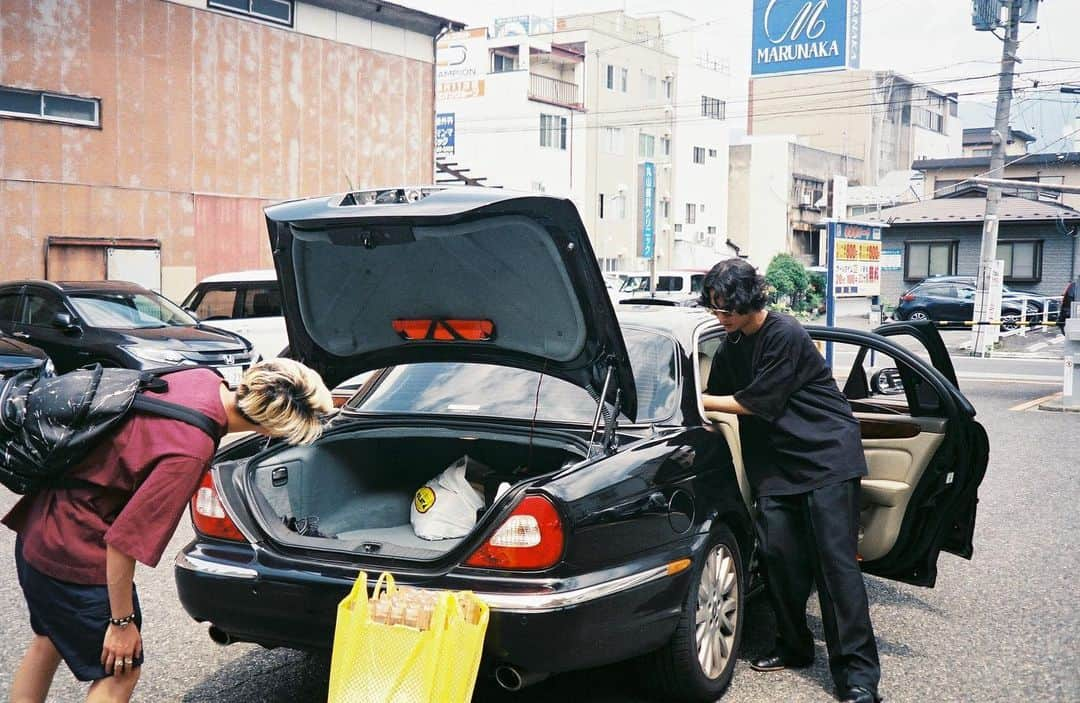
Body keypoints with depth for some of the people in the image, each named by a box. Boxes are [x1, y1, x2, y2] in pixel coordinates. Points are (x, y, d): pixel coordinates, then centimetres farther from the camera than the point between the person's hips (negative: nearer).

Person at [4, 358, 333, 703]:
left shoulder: (203, 378, -11)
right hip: (73, 551, -9)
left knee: (50, 641, 28)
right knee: (118, 673, 3)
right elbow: (124, 540, -28)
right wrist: (122, 622, -16)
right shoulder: (190, 453, -33)